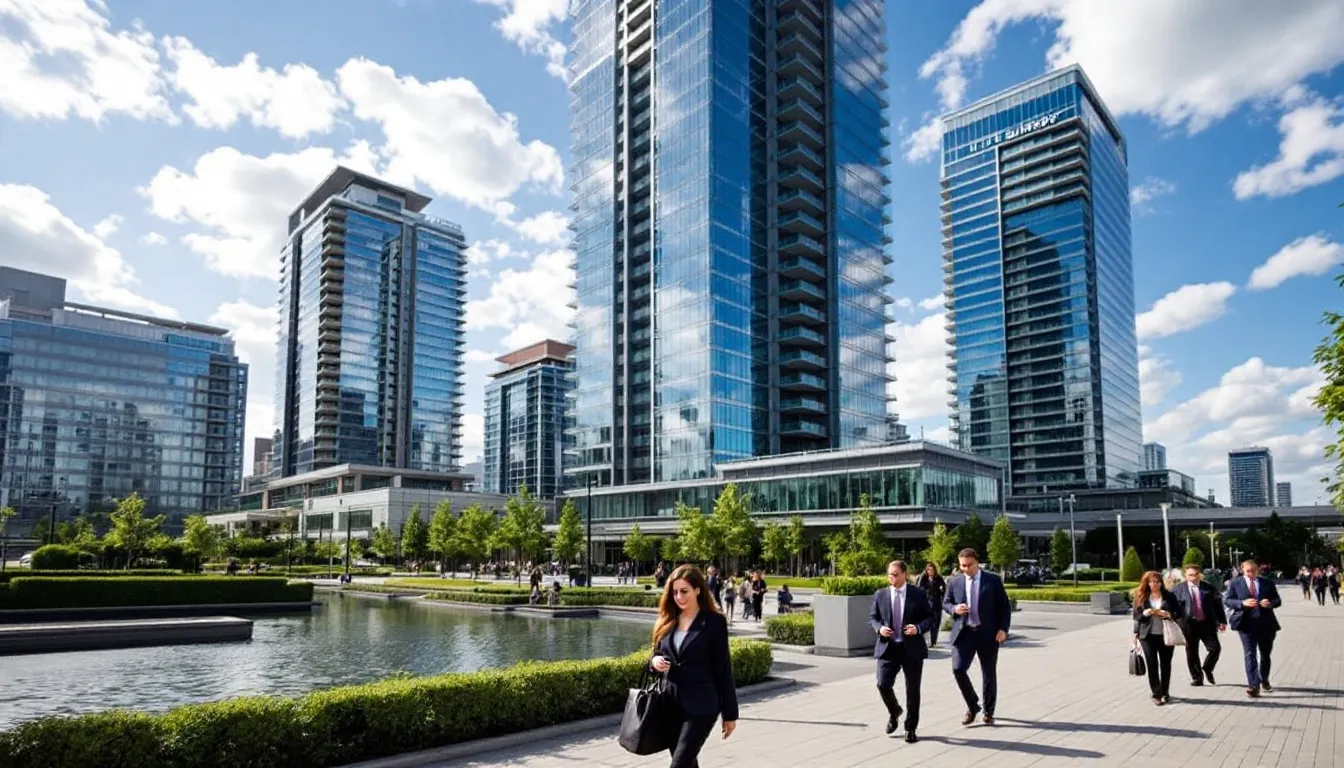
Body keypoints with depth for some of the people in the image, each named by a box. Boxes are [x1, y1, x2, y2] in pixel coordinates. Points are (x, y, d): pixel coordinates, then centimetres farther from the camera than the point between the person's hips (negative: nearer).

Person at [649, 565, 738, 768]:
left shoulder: (714, 621, -8)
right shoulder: (667, 621, 6)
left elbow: (723, 668, -6)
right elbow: (657, 655, 17)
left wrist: (730, 713, -4)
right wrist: (655, 662, -8)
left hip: (701, 706, -5)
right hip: (671, 704, 6)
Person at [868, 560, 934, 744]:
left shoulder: (918, 594, 0)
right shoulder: (880, 595, 4)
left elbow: (930, 617, 4)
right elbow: (872, 617, 12)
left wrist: (919, 628, -15)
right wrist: (879, 628, -9)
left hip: (912, 648, -1)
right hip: (888, 647, 1)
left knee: (912, 690, 6)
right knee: (883, 685, -11)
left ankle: (910, 728, 25)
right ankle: (894, 712, 21)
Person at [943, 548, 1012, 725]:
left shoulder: (993, 580, -1)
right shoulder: (954, 582, 4)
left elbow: (1005, 606, 2)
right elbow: (945, 604, 12)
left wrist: (1003, 629, -9)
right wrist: (954, 609, -11)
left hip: (988, 634, -1)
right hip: (964, 633, 1)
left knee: (989, 674, 8)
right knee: (958, 669, -11)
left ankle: (988, 712, 27)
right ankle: (972, 707, 10)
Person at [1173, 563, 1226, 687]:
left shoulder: (1208, 588, 5)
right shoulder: (1179, 588, 0)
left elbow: (1217, 604, 8)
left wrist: (1222, 621, 3)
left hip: (1207, 623, 1)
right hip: (1189, 625, -1)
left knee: (1215, 648, -5)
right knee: (1192, 653, 5)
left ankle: (1207, 669, 22)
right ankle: (1197, 678, 18)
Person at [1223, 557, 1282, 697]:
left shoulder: (1268, 583, 8)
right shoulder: (1234, 583, 1)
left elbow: (1278, 601, 8)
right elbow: (1226, 600, -3)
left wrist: (1270, 603, -15)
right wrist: (1243, 603, -19)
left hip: (1266, 623, 3)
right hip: (1246, 624, -3)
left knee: (1265, 654, 16)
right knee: (1250, 655, -8)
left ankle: (1264, 681, 36)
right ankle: (1253, 686, -11)